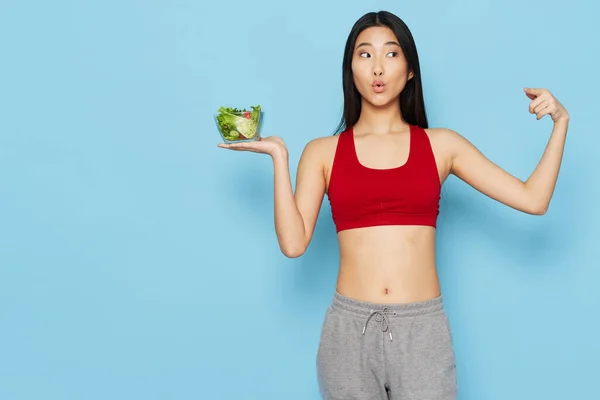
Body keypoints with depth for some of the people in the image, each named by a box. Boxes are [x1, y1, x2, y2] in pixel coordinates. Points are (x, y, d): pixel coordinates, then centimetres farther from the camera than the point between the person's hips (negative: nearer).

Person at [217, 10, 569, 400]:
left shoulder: (441, 144, 7)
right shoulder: (323, 152, 5)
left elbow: (533, 200, 3)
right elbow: (293, 243, -6)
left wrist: (560, 123, -2)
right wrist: (279, 156, -7)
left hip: (424, 329, 0)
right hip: (349, 329, 0)